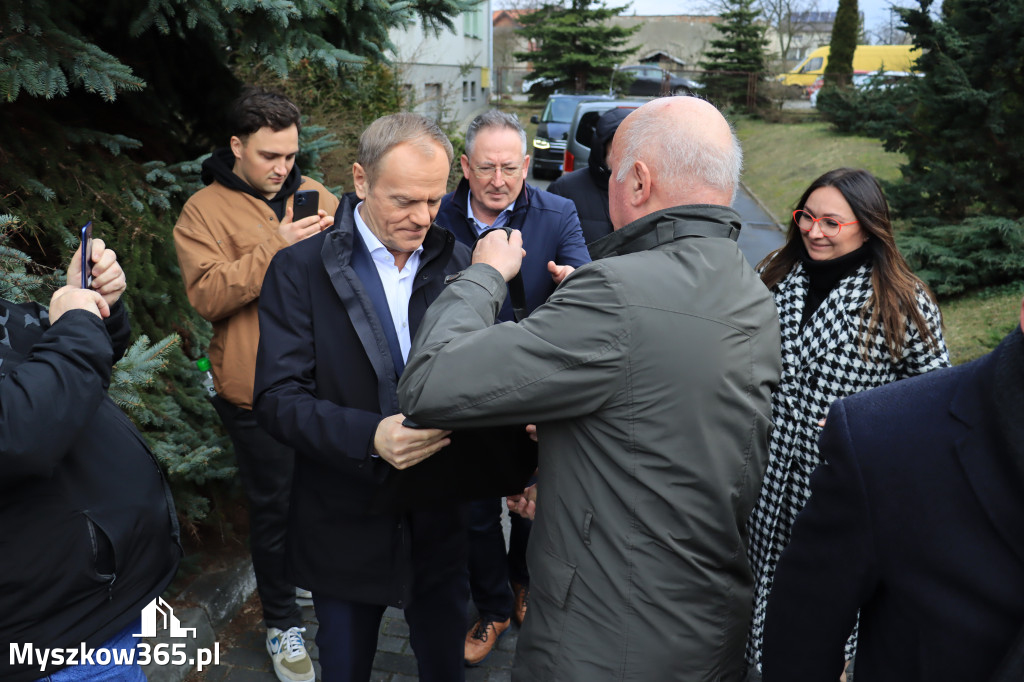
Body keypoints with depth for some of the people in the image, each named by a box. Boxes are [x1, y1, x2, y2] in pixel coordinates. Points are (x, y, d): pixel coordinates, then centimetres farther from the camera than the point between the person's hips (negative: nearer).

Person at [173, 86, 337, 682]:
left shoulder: (313, 194, 8)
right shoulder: (205, 211, -4)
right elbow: (208, 293, -17)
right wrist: (276, 248, -24)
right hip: (258, 388, -4)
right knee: (275, 505, 10)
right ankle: (283, 623, 30)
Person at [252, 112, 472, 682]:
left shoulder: (460, 264, -2)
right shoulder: (301, 269, -9)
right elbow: (279, 398, -14)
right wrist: (370, 437, -30)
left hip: (441, 521, 2)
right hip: (347, 526, -1)